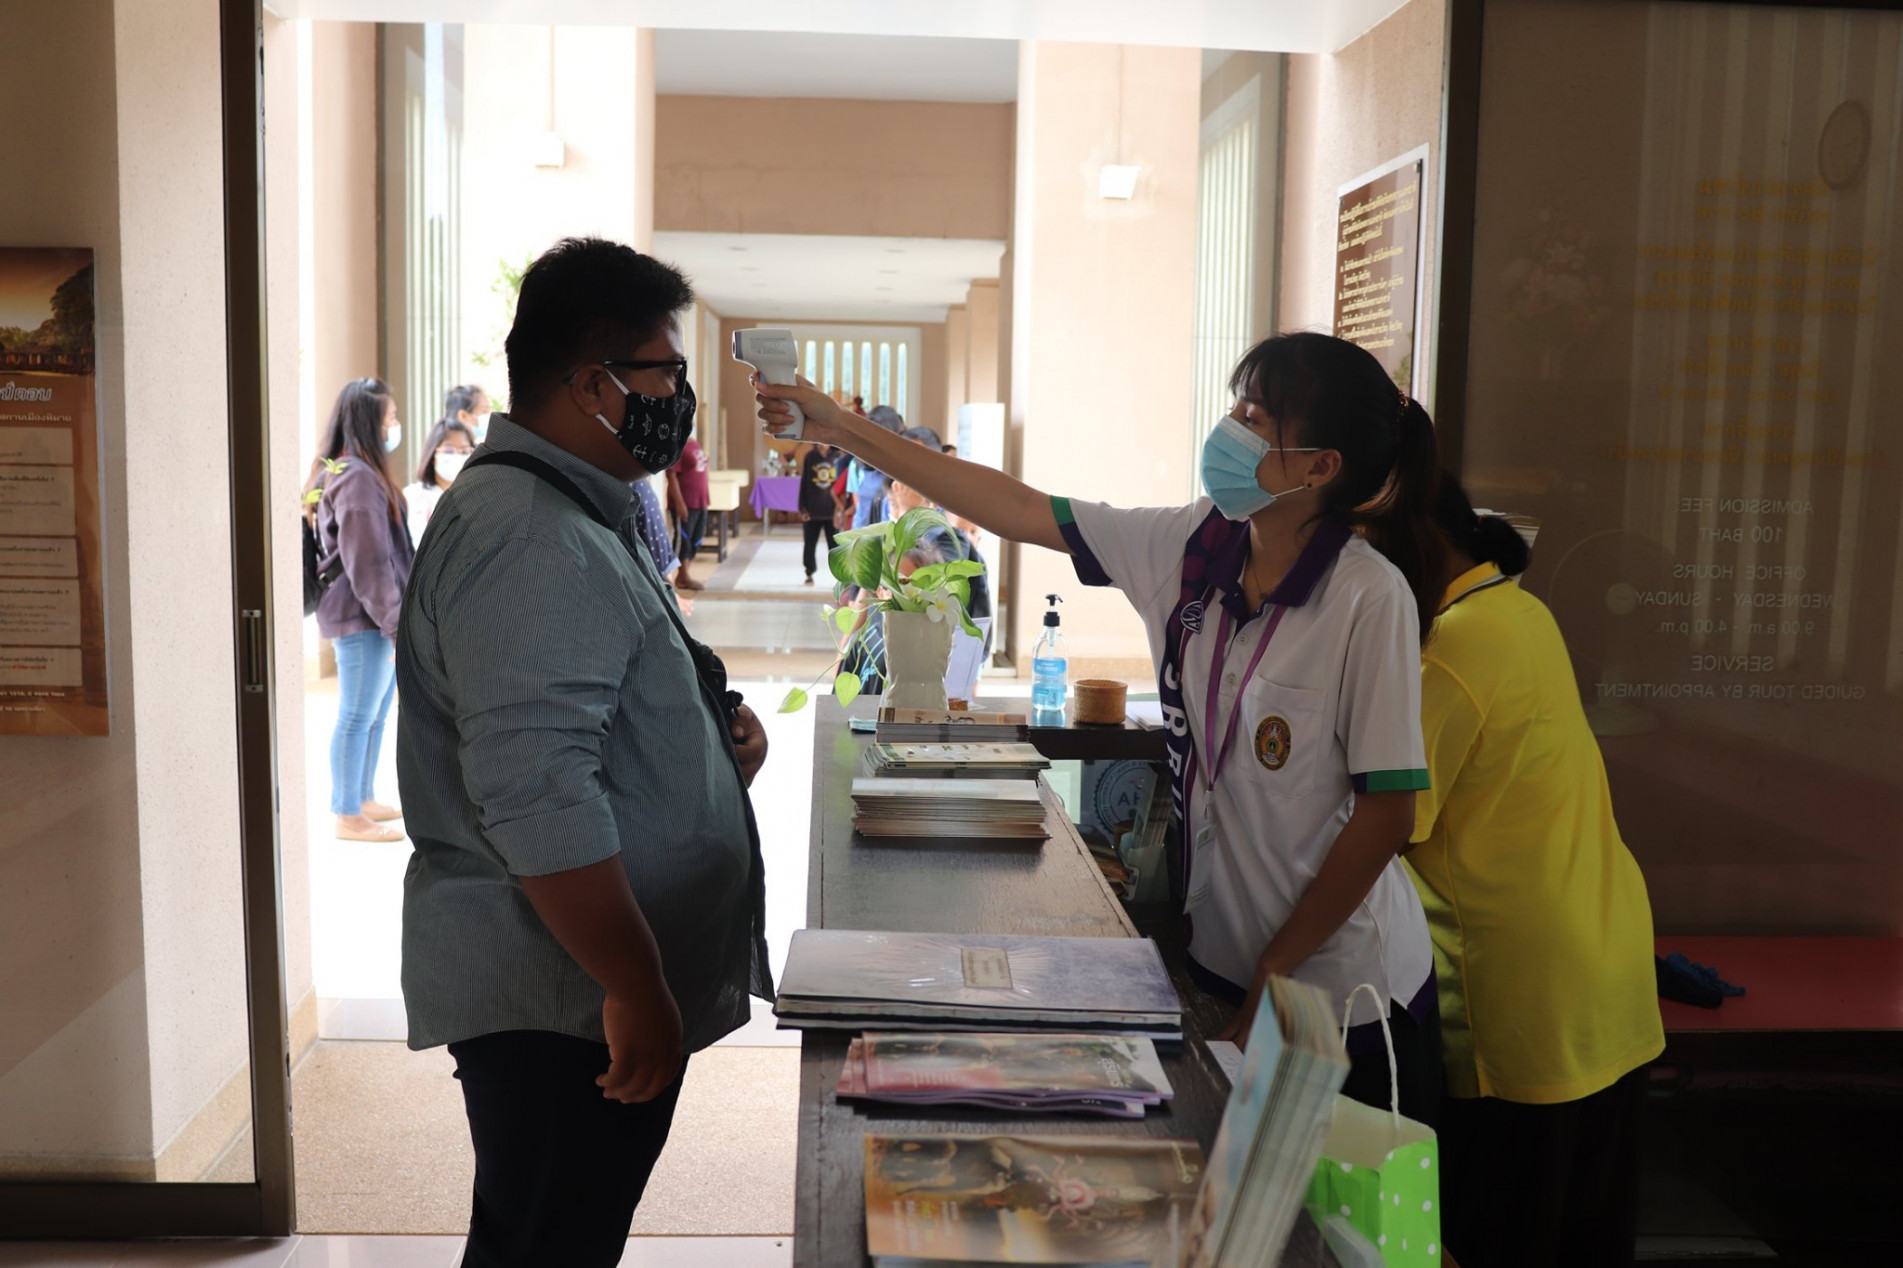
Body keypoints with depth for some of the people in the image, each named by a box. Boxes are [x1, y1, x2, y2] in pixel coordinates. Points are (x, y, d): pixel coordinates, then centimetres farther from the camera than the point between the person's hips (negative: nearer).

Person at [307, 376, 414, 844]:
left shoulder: (351, 471, 17)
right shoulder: (357, 478, -16)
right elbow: (368, 564, -20)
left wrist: (394, 616, 20)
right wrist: (395, 621, -15)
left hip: (370, 617, 10)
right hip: (363, 618, -10)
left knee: (374, 716, 18)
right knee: (357, 717, -1)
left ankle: (364, 800, 29)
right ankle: (349, 817, 7)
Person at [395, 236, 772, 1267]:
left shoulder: (571, 516, 14)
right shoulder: (527, 539, -21)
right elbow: (536, 798, -29)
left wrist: (716, 728, 6)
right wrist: (637, 989, -23)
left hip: (581, 991, 11)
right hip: (562, 1009, -10)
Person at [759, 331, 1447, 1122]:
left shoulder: (1371, 597, -21)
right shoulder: (1190, 545, -5)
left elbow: (1386, 813, -18)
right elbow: (1020, 510, 0)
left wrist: (1275, 976, -13)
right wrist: (844, 431, 1)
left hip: (1342, 996, -5)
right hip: (1220, 964, 6)